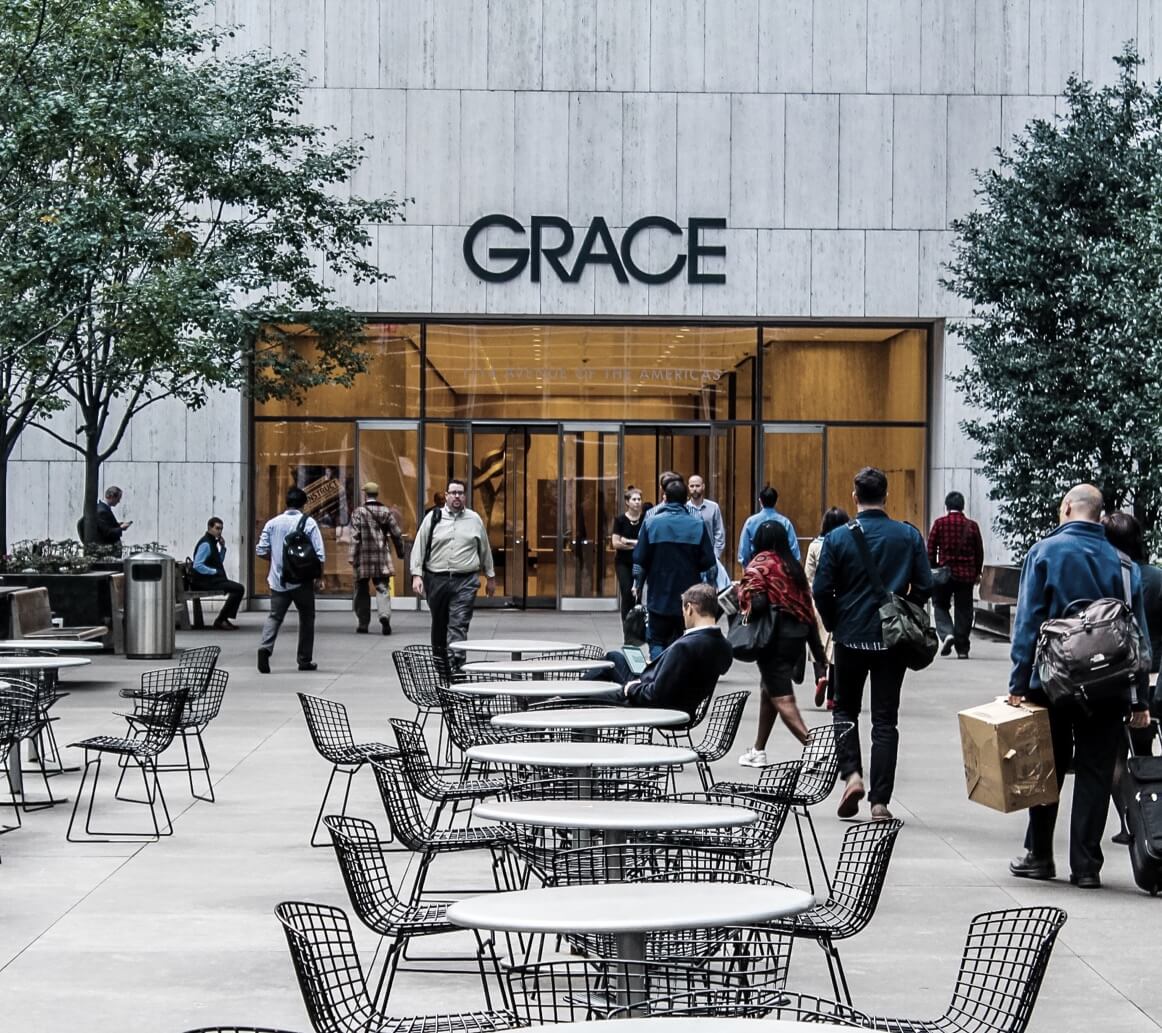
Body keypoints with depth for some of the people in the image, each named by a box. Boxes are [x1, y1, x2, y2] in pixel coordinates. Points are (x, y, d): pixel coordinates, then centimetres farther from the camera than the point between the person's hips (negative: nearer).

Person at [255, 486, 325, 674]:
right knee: (306, 618, 12)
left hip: (278, 580, 2)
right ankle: (305, 660, 15)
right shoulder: (309, 523, -6)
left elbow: (261, 550, 0)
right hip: (302, 581, -2)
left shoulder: (273, 523, 1)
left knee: (274, 616, 3)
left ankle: (265, 648, -23)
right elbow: (319, 555, -11)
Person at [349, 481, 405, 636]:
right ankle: (385, 615, -21)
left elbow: (355, 536, -11)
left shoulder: (358, 512, -4)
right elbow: (396, 533, 7)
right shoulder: (386, 512, 5)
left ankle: (363, 624, 12)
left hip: (363, 558, -2)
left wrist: (352, 555, -10)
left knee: (362, 591, 8)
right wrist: (400, 552, 18)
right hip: (382, 558, 2)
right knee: (382, 588, 3)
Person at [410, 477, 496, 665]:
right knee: (439, 624, 13)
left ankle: (455, 663, -19)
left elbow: (485, 549, 18)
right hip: (436, 579, 1)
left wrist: (490, 577, 21)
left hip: (465, 581, -1)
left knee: (459, 625, -12)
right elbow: (418, 547, 4)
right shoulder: (433, 518, 5)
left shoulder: (474, 520, 9)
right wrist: (417, 575, -5)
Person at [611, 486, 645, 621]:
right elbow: (616, 543, -5)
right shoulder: (620, 520, 0)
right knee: (627, 594, -10)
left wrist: (628, 541, -10)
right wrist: (636, 544, -7)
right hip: (623, 563, -1)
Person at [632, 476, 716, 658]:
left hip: (659, 597, 0)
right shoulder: (698, 525, -3)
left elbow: (640, 560, -1)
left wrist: (638, 585, 12)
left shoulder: (651, 523, -3)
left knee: (657, 642, 8)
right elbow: (708, 563, -2)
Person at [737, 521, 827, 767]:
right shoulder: (793, 566, 14)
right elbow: (808, 607, 12)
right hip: (798, 633, 7)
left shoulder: (760, 564, -5)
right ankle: (758, 750, 29)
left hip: (775, 636, -7)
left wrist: (740, 592, 2)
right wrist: (817, 651, 15)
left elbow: (756, 601, -20)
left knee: (782, 698, -8)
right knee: (768, 689, 22)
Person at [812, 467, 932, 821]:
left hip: (850, 637, -1)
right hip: (893, 641, 1)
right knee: (885, 719, 6)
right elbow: (924, 587, -2)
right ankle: (880, 800, 3)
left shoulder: (838, 538, -7)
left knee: (845, 710, 17)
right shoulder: (910, 536, -3)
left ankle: (852, 774, -4)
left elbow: (822, 591, -6)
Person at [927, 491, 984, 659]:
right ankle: (962, 648, 9)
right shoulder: (972, 526, 1)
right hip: (967, 574, 2)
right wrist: (978, 572, 19)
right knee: (964, 610, 8)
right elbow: (979, 552, 7)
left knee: (940, 605, 14)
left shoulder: (939, 523, -4)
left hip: (945, 571, -2)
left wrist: (932, 569, 10)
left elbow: (931, 549, -3)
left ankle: (946, 633, -11)